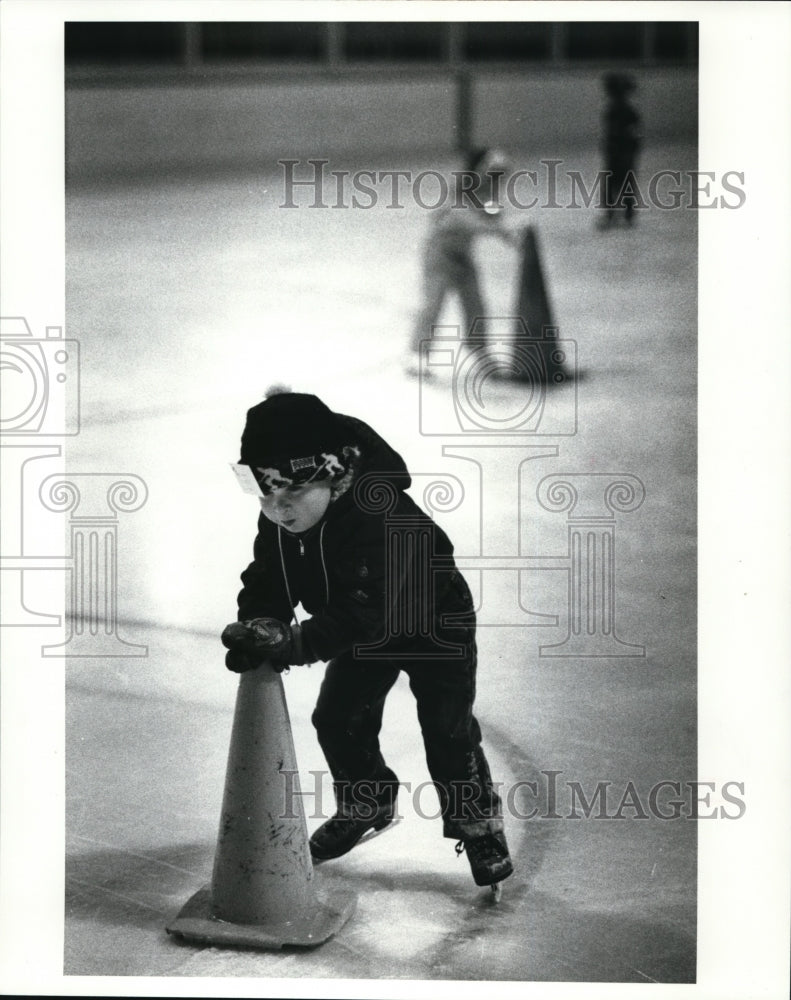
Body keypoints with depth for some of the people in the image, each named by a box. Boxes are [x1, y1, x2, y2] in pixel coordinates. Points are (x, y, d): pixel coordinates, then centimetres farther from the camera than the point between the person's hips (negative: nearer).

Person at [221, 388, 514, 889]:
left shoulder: (381, 519, -41)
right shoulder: (278, 522, -17)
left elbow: (362, 611, -47)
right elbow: (267, 581, -14)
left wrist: (293, 643, -54)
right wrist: (257, 629, -35)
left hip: (434, 622, -6)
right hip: (368, 631, 7)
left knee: (448, 729, -6)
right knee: (337, 718, 5)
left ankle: (478, 822, 15)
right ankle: (367, 803, 30)